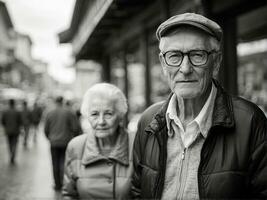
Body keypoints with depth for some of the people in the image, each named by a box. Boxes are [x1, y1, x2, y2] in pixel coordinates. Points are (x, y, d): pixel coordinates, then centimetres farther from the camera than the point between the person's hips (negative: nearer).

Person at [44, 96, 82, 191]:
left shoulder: (49, 113, 0)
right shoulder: (69, 113, -6)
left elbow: (46, 129, 5)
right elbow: (75, 128, -6)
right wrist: (75, 137, 12)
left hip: (54, 143, 2)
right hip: (66, 142, -1)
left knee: (55, 164, 9)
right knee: (64, 162, 6)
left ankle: (57, 184, 14)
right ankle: (64, 182, -4)